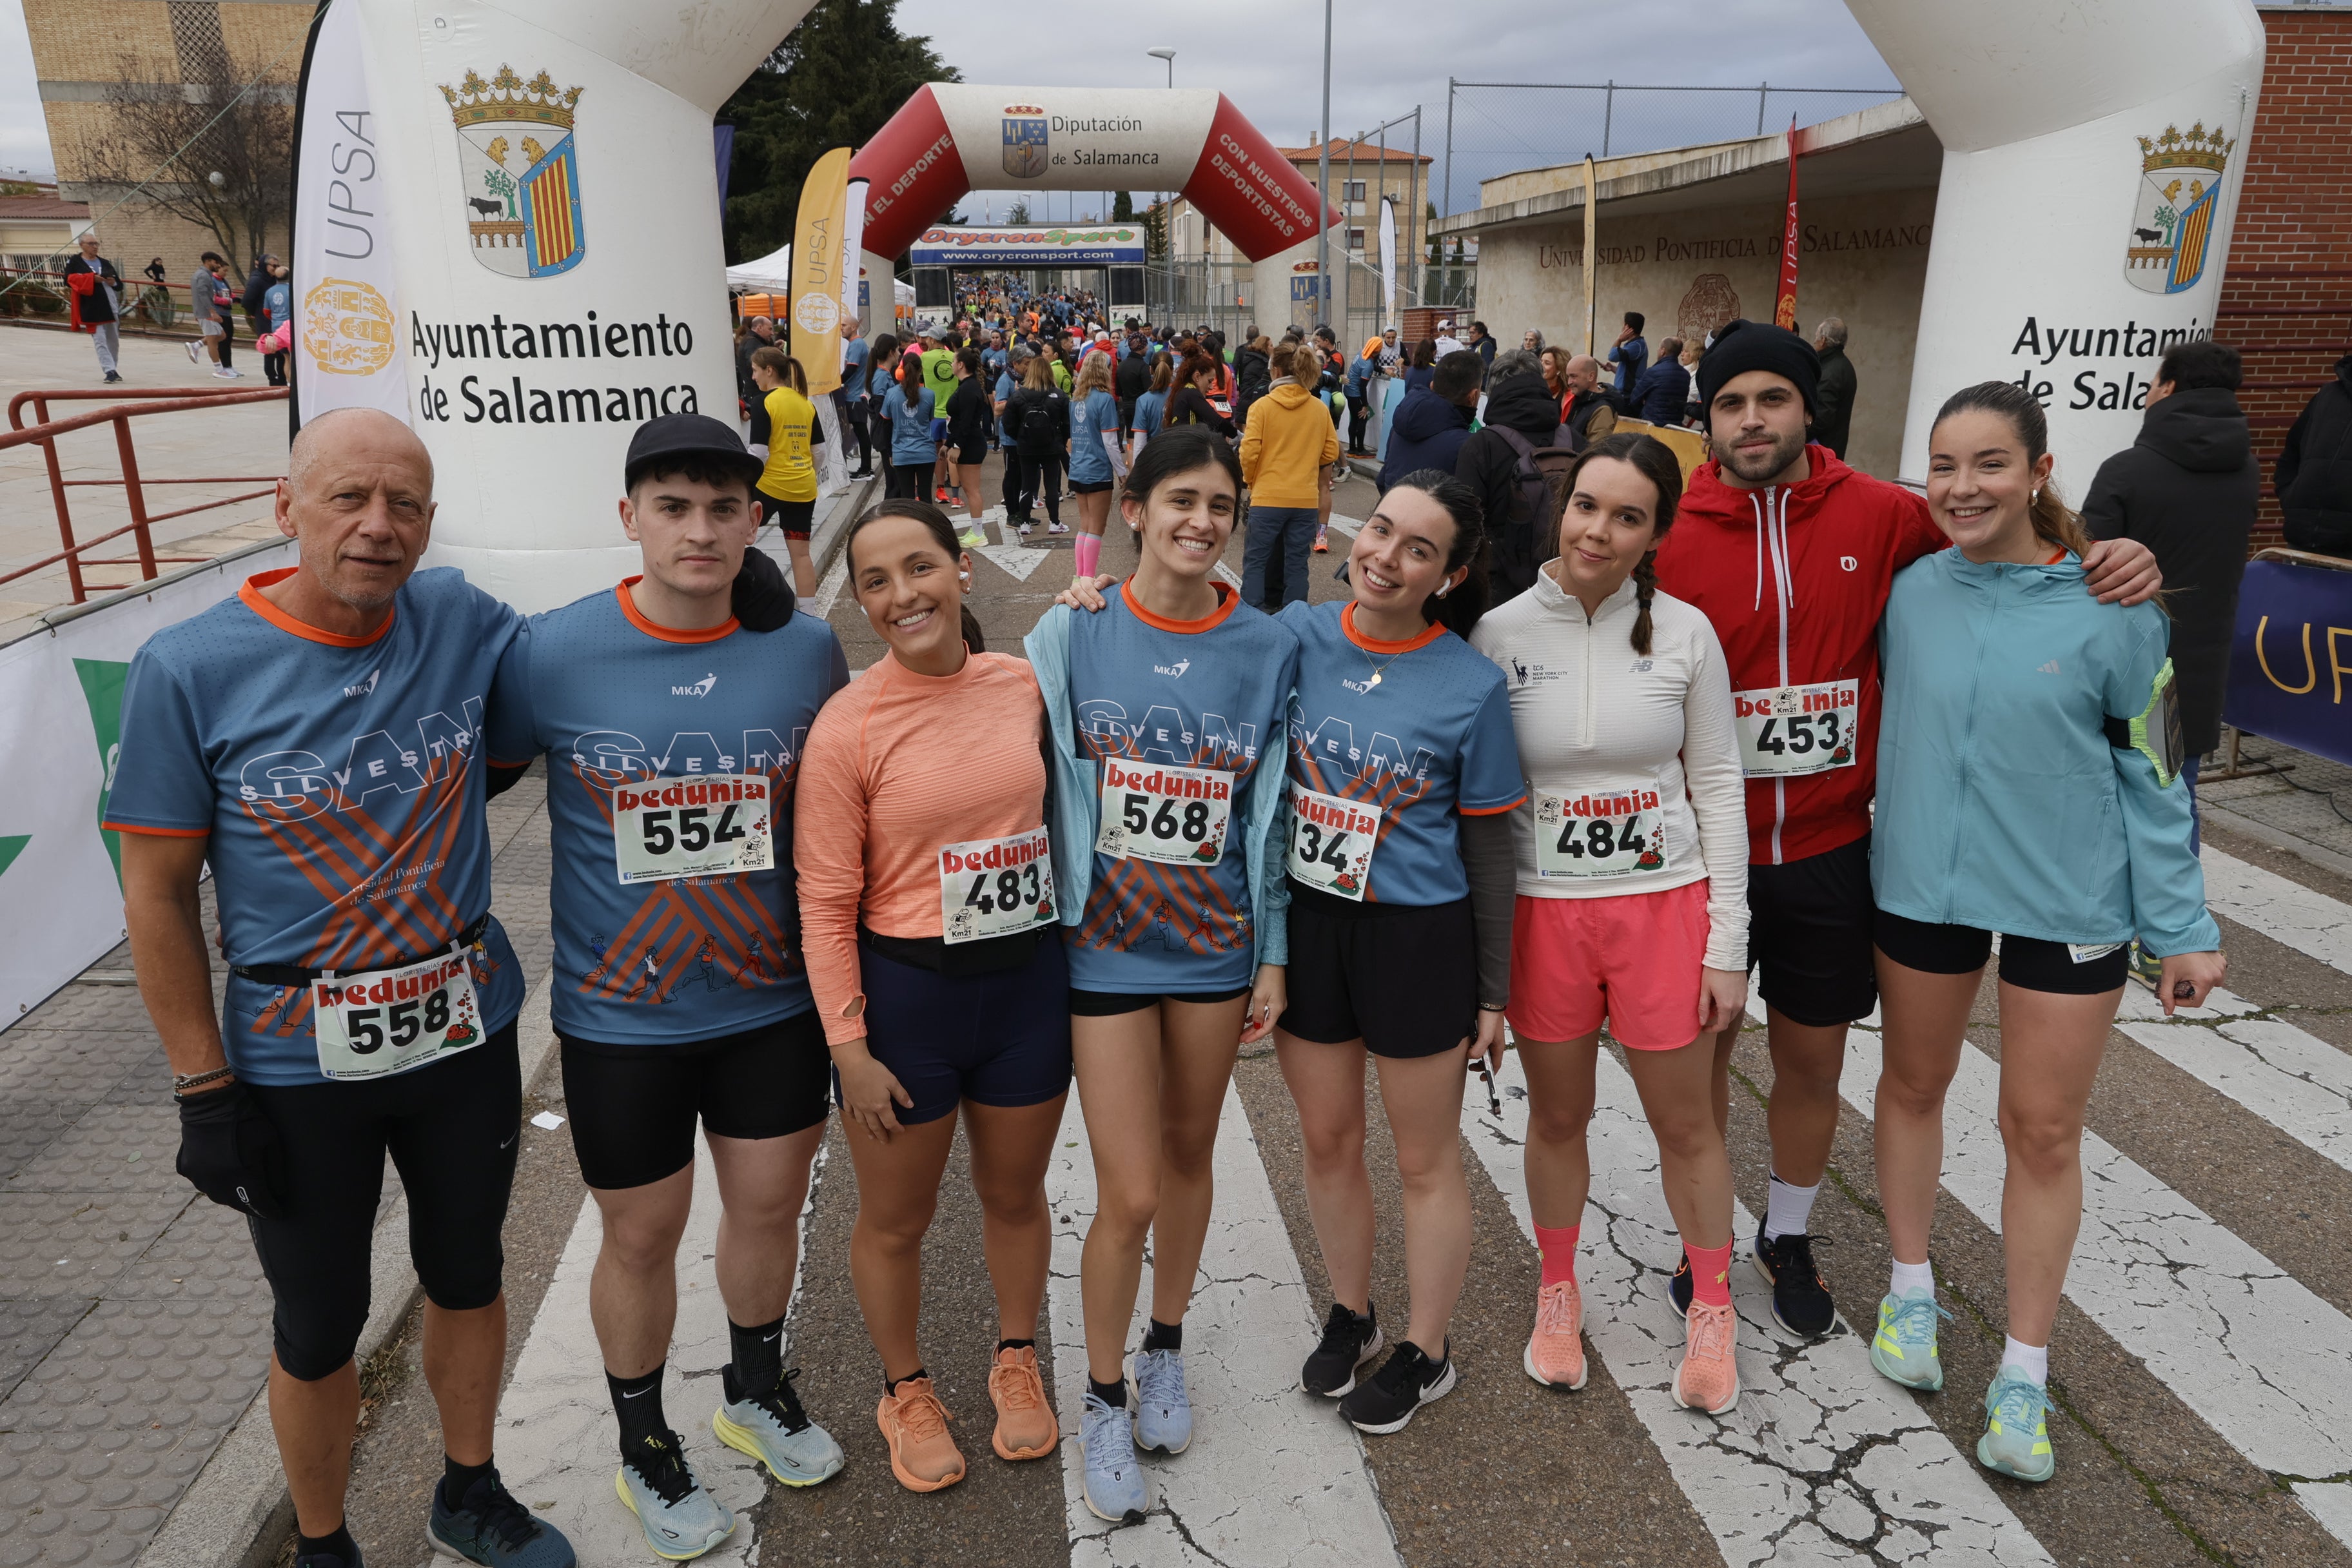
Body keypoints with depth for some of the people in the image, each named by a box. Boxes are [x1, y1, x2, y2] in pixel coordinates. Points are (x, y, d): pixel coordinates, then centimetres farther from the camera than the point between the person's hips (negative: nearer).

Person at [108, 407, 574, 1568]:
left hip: (467, 1030, 3)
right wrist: (206, 1090, -9)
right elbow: (157, 897, -8)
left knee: (467, 1274, 21)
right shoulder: (189, 671, -14)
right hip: (295, 1065, -3)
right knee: (319, 1325, 15)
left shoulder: (462, 623, -6)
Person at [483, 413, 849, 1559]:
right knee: (642, 1235, 13)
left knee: (771, 1205, 18)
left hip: (773, 1000, 2)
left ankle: (756, 1390, 46)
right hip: (620, 1016, -2)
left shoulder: (807, 649, -7)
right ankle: (646, 1449, 39)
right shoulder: (552, 655, -14)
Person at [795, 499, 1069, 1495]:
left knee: (1016, 1195, 21)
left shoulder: (1021, 684, -3)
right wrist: (849, 1047, -12)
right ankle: (906, 1392, 43)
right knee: (895, 1221, 15)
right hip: (904, 997, -3)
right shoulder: (848, 727, -15)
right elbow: (825, 903, -11)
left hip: (1027, 977, 3)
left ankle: (1016, 1364, 48)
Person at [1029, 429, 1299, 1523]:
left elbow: (1271, 815, 1)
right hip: (1106, 946, -2)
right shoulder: (1073, 633, -7)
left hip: (1217, 946, 2)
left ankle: (1164, 1350, 42)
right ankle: (1103, 1400, 25)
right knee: (1130, 1194, -1)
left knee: (1188, 1156, 17)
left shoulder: (1268, 649, -4)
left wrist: (1273, 958, 2)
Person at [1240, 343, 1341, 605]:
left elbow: (1249, 452, -11)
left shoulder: (1263, 406, -8)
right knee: (1297, 562, 10)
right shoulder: (1319, 409, 1)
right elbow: (1331, 452, 7)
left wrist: (1250, 480, 8)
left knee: (1256, 559, 7)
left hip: (1267, 497, -3)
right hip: (1306, 498, 3)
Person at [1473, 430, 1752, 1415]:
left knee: (1684, 1121, 12)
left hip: (1663, 903, 0)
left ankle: (1712, 1310, 34)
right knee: (1557, 1115, 15)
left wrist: (1727, 943, -1)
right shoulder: (1499, 632, -5)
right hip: (1541, 909, 0)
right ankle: (1558, 1295, 38)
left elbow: (1717, 787, 1)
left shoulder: (1683, 633, -4)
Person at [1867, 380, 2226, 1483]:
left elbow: (2153, 773, -5)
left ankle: (2023, 1374, 24)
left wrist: (2182, 926, -4)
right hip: (1920, 883, 3)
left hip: (2068, 899, -2)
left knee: (2044, 1130, 7)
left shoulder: (2111, 606, -11)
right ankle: (1911, 1288, 40)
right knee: (1913, 1082, 17)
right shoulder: (1909, 589, -5)